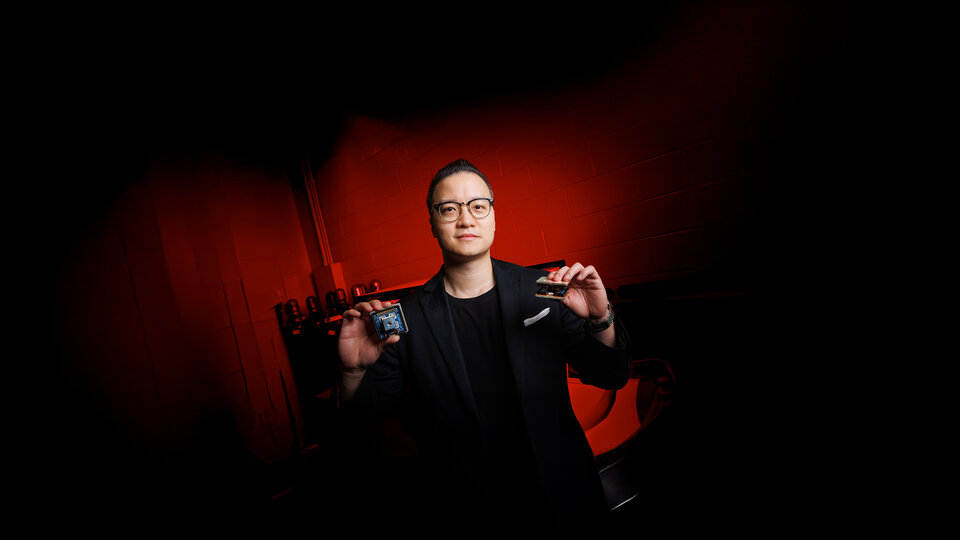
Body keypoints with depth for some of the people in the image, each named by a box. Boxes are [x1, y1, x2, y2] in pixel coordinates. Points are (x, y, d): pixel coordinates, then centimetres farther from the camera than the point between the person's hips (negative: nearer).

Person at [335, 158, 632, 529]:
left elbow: (611, 377, -4)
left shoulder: (542, 291, -11)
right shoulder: (408, 317, -13)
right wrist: (353, 371, -27)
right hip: (465, 507, 0)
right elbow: (371, 410, -6)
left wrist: (600, 321, -23)